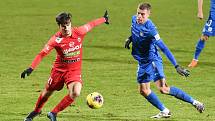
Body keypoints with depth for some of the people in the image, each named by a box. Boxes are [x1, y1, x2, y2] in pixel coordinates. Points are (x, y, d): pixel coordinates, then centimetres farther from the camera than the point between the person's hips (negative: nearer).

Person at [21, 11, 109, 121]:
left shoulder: (79, 32, -14)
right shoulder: (56, 39, -21)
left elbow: (91, 25, 5)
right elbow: (42, 54, -22)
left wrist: (104, 19, 22)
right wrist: (31, 68, -32)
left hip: (74, 71, 1)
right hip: (59, 69, -1)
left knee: (75, 93, -25)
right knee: (47, 92, 18)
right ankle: (36, 111, 49)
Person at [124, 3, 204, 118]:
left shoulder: (150, 29, -26)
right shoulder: (134, 19, -3)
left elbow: (163, 48, -28)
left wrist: (176, 66, -31)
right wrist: (130, 38, 3)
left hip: (152, 60, -8)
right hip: (142, 63, 8)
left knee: (163, 88, -19)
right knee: (143, 90, 6)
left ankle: (194, 102, -11)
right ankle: (164, 111, 18)